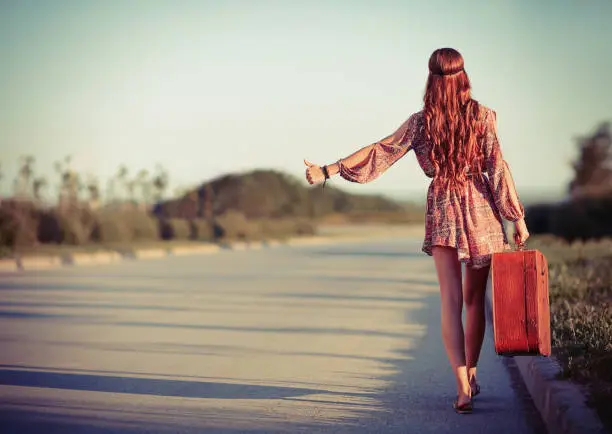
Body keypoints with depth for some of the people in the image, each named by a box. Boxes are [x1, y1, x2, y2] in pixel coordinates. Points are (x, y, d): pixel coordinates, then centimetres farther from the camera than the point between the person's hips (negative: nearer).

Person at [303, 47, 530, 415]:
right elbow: (498, 168, -6)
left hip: (442, 212, 0)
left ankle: (463, 387, -12)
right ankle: (471, 374, 28)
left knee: (451, 300, -1)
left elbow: (380, 153, -7)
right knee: (475, 298, 15)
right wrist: (517, 217, -1)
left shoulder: (421, 122, -1)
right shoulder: (483, 116, -3)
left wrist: (328, 170, -6)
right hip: (481, 210, 0)